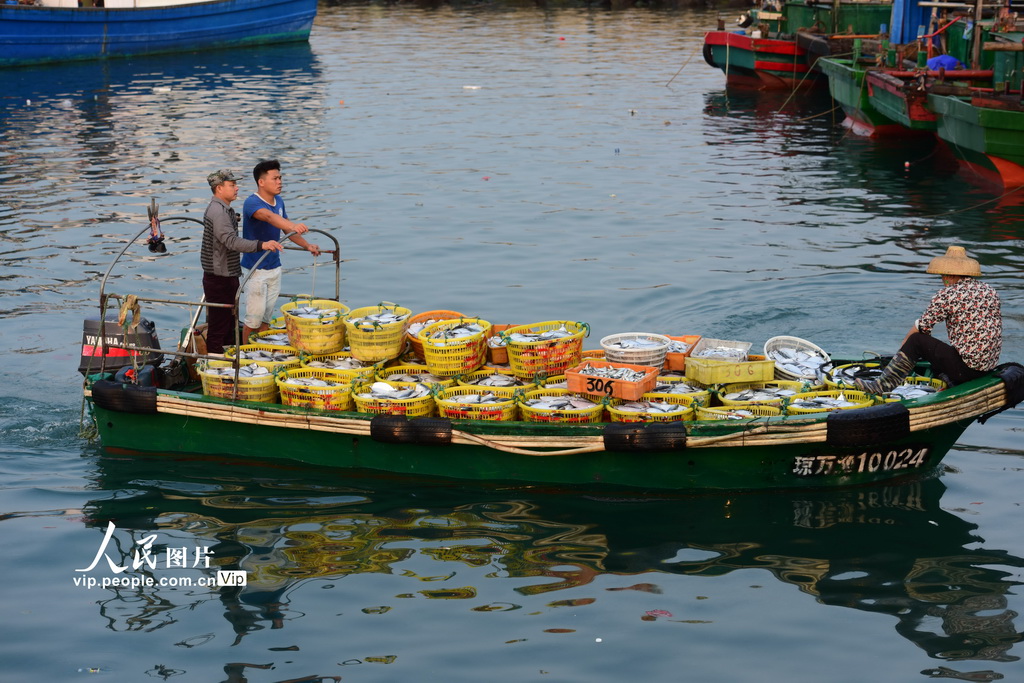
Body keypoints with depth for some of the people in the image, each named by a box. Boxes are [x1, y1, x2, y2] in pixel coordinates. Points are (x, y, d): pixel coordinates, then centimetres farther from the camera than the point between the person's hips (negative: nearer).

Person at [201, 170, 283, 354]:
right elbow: (232, 242, -33)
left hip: (227, 276, 11)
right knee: (219, 326, -5)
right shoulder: (218, 211, -20)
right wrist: (262, 245, -41)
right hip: (219, 278, -11)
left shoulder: (224, 209, 15)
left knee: (229, 323, 18)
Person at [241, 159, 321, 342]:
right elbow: (269, 217, -41)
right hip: (256, 269, -8)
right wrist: (292, 226, -59)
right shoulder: (252, 203, -20)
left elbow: (287, 228, 18)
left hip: (274, 266, 8)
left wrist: (307, 246, 4)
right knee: (254, 317, -3)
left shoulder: (279, 201, 6)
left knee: (267, 316, 15)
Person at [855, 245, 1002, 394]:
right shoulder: (990, 291, 12)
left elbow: (921, 328, -2)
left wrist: (902, 350, 15)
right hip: (989, 367, 7)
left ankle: (884, 385, 2)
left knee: (917, 340, 3)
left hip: (965, 368, -7)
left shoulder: (946, 295, -7)